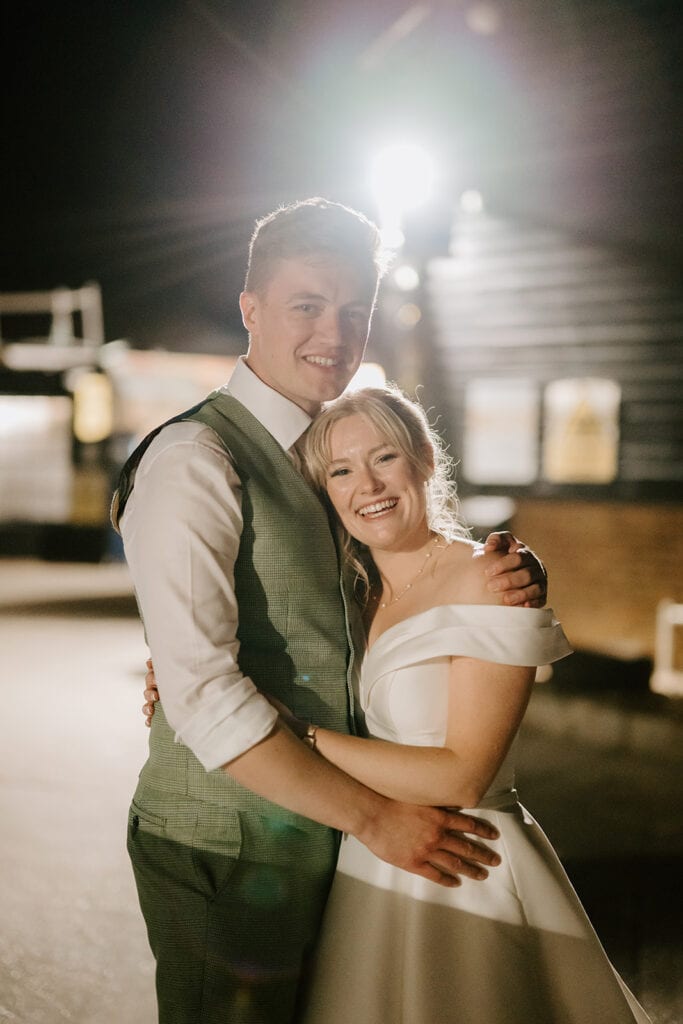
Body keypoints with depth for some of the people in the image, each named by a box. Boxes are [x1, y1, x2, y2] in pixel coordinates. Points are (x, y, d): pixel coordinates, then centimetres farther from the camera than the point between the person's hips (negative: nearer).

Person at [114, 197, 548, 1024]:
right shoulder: (196, 458, -18)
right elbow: (202, 696, -25)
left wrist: (503, 583, -6)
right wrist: (374, 817, -20)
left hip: (307, 840, 8)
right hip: (224, 852, -8)